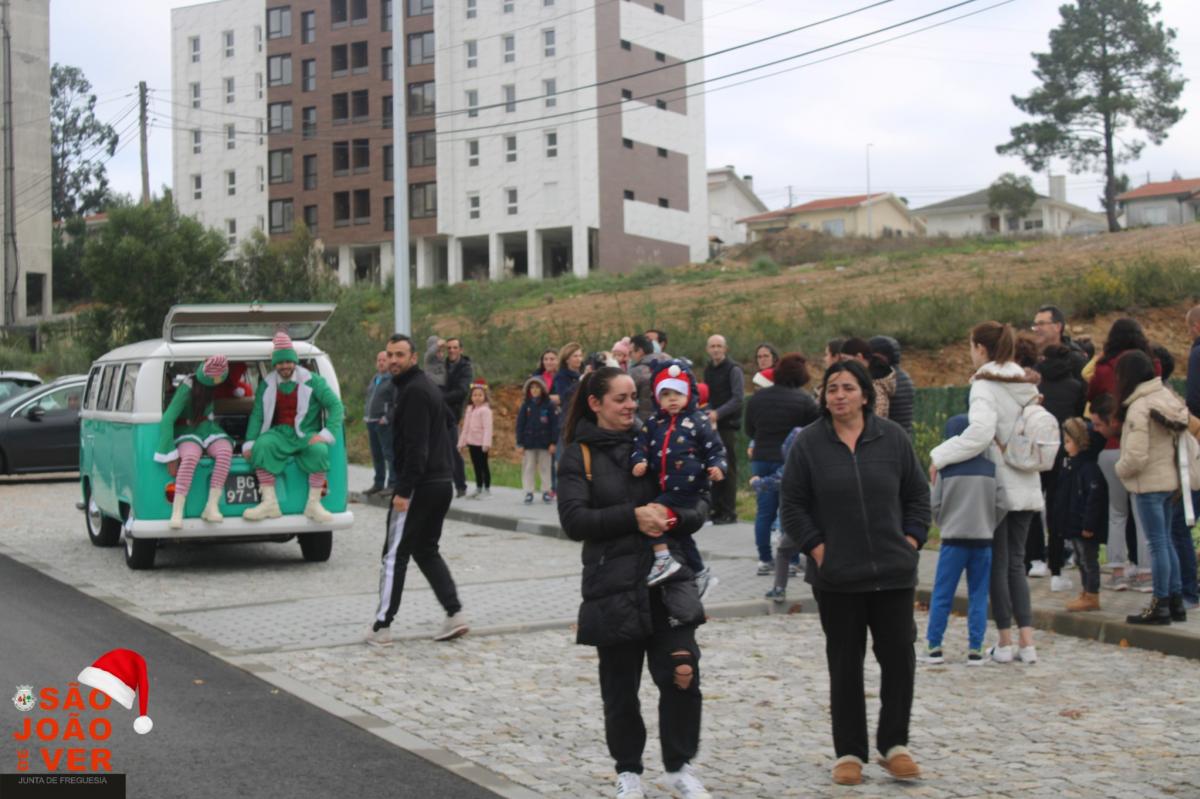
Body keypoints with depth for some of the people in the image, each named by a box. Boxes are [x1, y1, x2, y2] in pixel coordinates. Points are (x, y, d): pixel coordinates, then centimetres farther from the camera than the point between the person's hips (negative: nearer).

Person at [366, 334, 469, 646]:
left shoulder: (414, 391, -14)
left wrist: (404, 490, -23)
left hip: (420, 486, -10)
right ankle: (455, 614, 8)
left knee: (394, 554, -3)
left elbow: (416, 447, -22)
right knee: (426, 551, 17)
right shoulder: (428, 387, 18)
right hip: (442, 482, 10)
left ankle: (382, 626, 0)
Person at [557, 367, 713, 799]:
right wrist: (633, 516, -19)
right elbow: (573, 520, -12)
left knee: (682, 675, -7)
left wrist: (674, 518, -14)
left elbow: (699, 504, 7)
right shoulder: (579, 455, 1)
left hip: (667, 579, 2)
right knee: (620, 689, 7)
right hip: (613, 587, -2)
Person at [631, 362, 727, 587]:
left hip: (688, 489, -7)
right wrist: (639, 462, -16)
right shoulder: (652, 423, 8)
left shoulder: (698, 422, -4)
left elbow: (716, 450, -1)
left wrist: (717, 467, -19)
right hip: (663, 489, 7)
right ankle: (698, 572, 39)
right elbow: (640, 447, 5)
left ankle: (663, 559, -22)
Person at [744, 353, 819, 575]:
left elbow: (749, 430, 13)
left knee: (764, 512, 10)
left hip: (761, 460, 4)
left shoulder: (757, 397, 4)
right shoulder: (804, 400, -11)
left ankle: (765, 560, 13)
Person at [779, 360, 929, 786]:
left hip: (893, 573, 1)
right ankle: (849, 752, 15)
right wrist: (817, 549, -6)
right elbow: (792, 505, 1)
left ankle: (894, 744, 16)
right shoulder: (808, 443, -2)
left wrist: (910, 542, -1)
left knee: (899, 656, 1)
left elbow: (917, 496, 9)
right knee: (845, 664, 7)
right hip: (836, 575, -1)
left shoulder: (892, 438, 2)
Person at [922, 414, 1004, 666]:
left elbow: (935, 504, -2)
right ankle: (975, 650, 5)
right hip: (983, 540, 2)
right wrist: (988, 526, 13)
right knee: (978, 596, 7)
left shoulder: (946, 468, -4)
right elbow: (1000, 505, -1)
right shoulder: (990, 468, 0)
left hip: (953, 540, -1)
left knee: (941, 595, 5)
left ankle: (933, 646, 6)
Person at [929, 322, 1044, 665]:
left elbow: (979, 433, -27)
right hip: (1026, 484, 7)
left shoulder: (985, 386, -14)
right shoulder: (1026, 385, 10)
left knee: (998, 563, 3)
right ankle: (1026, 640, 6)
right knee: (1016, 562, 12)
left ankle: (1005, 641, 7)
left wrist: (941, 456, -20)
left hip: (996, 485, -6)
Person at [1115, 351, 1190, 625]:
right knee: (1166, 542, 15)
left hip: (1148, 484, -8)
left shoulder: (1139, 407, -19)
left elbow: (1136, 456, -22)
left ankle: (1161, 606, 4)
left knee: (1157, 544, -2)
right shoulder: (1167, 397, 6)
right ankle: (1176, 602, 20)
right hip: (1169, 480, 8)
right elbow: (1177, 439, 10)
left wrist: (1120, 470, -3)